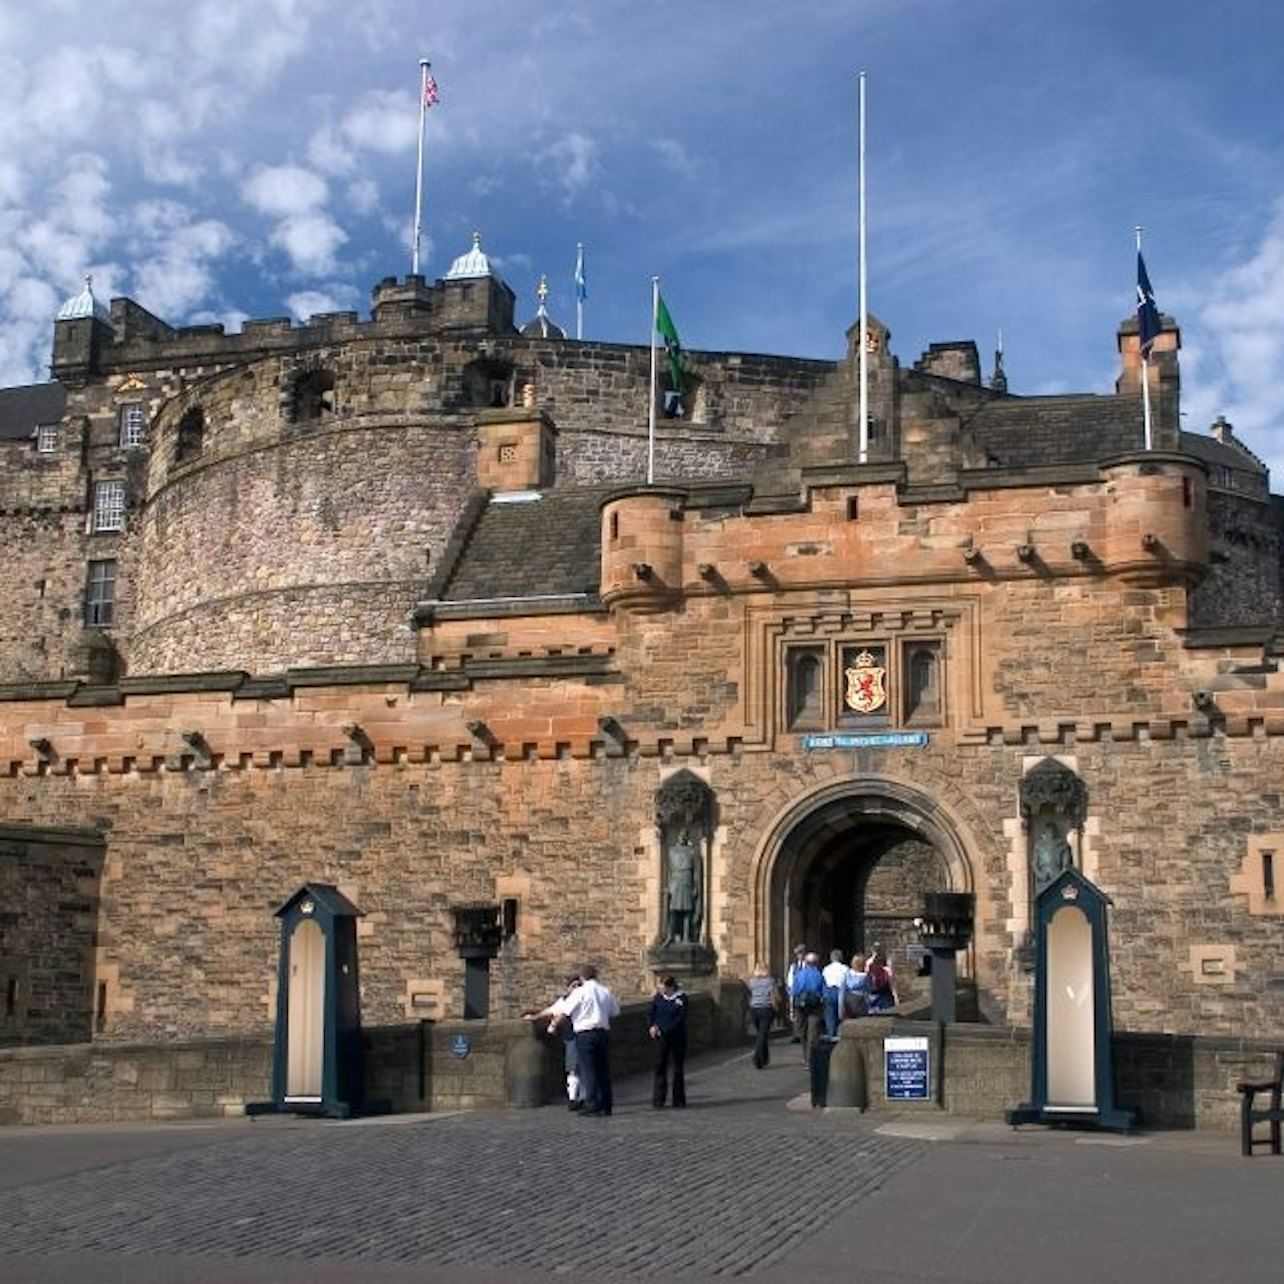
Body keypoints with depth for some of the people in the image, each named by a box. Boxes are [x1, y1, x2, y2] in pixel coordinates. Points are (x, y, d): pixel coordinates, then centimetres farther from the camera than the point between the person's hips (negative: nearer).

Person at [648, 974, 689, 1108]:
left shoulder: (682, 999, -5)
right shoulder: (658, 998, 6)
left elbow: (679, 1019, -11)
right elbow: (652, 1014, 8)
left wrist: (663, 1030, -16)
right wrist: (652, 1026, -12)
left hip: (677, 1038, -2)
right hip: (661, 1038, 2)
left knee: (678, 1069, 3)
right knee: (660, 1067, -3)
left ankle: (678, 1100, 12)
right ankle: (658, 1100, 1)